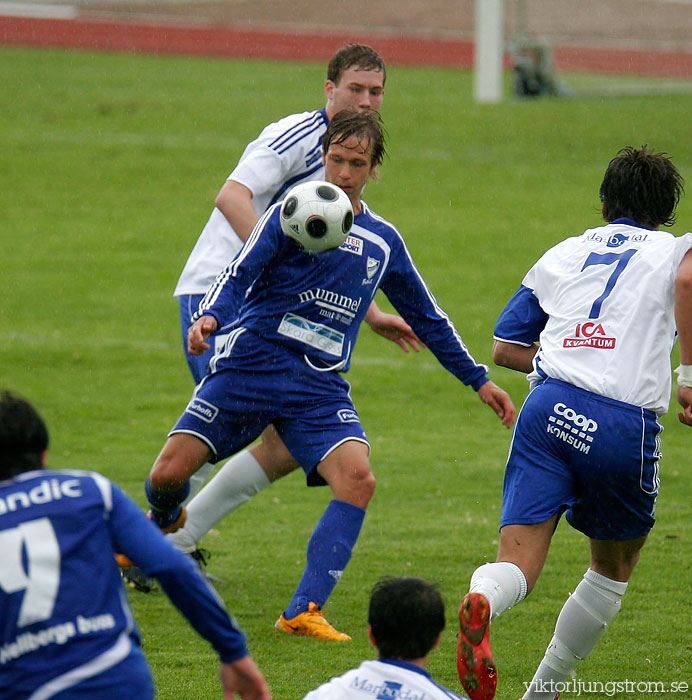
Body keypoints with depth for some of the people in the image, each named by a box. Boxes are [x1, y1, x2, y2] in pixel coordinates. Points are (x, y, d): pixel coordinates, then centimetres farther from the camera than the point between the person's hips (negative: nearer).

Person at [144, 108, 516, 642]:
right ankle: (165, 522, 30)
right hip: (252, 364, -3)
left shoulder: (383, 242, 13)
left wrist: (479, 380, 26)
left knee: (358, 478, -24)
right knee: (169, 474, -10)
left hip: (321, 388, 3)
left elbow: (427, 318, 25)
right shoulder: (291, 214, 0)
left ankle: (305, 611, -24)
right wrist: (209, 317, -31)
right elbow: (240, 274, -10)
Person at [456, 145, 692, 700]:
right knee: (614, 568, 21)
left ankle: (480, 603, -42)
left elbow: (505, 348, 26)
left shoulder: (564, 254, 26)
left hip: (550, 406, 2)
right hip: (625, 423, -2)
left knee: (518, 564, -7)